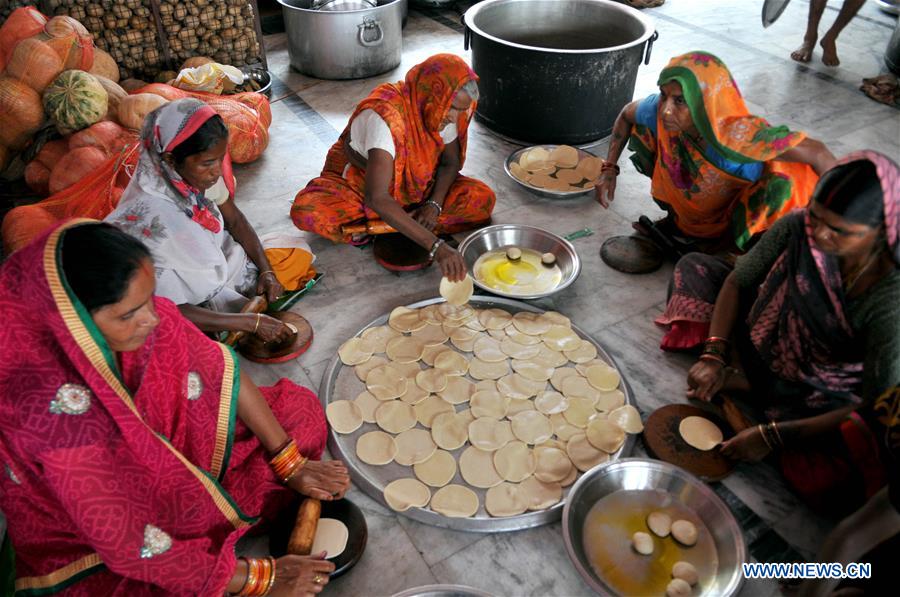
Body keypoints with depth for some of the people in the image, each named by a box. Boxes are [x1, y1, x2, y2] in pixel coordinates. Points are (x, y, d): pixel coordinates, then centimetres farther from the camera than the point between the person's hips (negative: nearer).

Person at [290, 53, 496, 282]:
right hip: (357, 184, -5)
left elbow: (450, 162, 1)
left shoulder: (440, 111, -15)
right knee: (306, 212, -34)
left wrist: (435, 204, -19)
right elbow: (377, 199, -45)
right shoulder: (384, 115, -35)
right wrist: (436, 246, -51)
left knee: (483, 199, -20)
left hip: (414, 189, 6)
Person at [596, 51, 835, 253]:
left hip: (733, 216, -4)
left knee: (779, 184, -32)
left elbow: (817, 152, -33)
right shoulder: (658, 111, -27)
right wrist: (609, 169, -9)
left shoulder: (740, 135, -40)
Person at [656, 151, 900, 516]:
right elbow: (737, 282, -8)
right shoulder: (798, 228, -23)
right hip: (763, 343, 4)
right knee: (694, 267, 3)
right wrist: (714, 357, -18)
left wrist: (774, 435, -30)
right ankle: (737, 375, -9)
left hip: (820, 397, -4)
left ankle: (743, 385, -10)